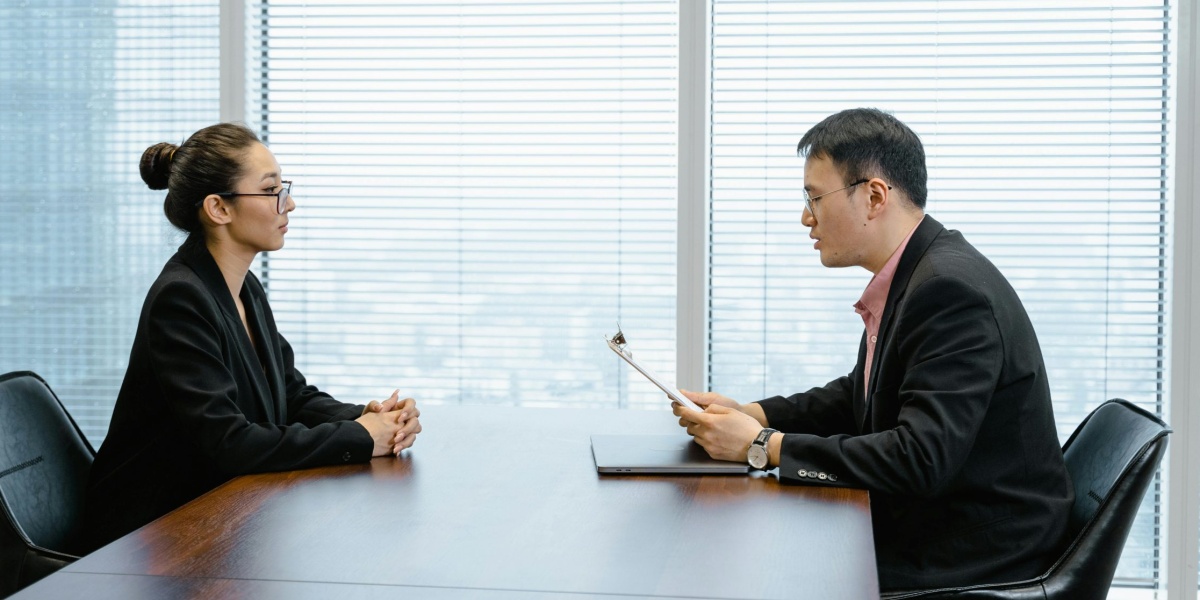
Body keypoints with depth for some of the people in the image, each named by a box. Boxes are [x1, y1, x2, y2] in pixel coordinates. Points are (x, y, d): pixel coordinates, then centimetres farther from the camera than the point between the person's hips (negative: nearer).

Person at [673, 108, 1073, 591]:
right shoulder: (910, 278, 7)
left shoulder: (952, 289, -23)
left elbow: (919, 460, -29)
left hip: (979, 566, -8)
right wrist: (747, 414, 4)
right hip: (924, 530, 8)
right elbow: (857, 398, 20)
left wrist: (765, 446, -22)